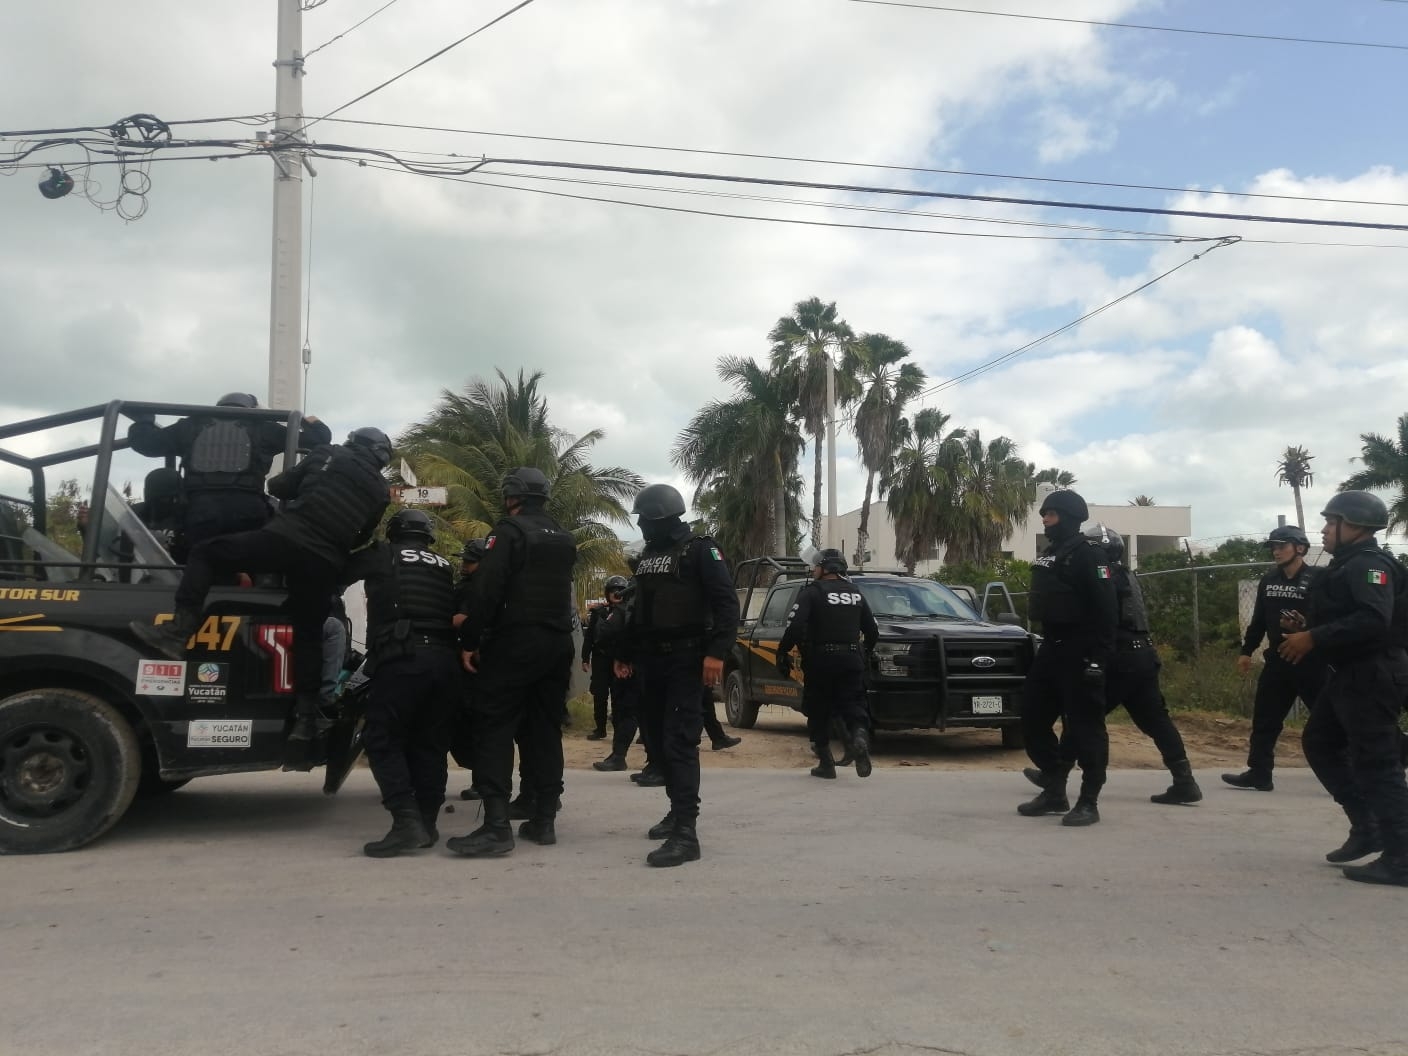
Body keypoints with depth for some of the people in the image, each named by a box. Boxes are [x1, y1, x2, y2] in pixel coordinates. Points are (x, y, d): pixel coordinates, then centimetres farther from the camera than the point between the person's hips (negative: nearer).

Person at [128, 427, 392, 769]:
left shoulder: (327, 454, 15)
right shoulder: (380, 490, 18)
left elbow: (277, 486, 18)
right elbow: (361, 539, 22)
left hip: (285, 539, -3)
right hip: (325, 564, 3)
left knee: (204, 553, 11)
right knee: (308, 638, 12)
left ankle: (179, 630, -6)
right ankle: (305, 718, 5)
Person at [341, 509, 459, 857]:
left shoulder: (381, 556, 11)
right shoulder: (445, 568, 23)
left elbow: (338, 573, 22)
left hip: (403, 659, -5)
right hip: (445, 661, 5)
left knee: (383, 740, -1)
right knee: (430, 744, 12)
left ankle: (406, 821, -12)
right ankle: (426, 823, 14)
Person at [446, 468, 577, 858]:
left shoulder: (509, 531, -7)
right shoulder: (564, 539, 18)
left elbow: (485, 589, -15)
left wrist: (469, 640, -10)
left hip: (516, 641, -7)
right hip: (558, 643, 7)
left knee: (494, 727, -6)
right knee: (546, 729, 11)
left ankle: (496, 825, -14)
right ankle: (544, 820, 12)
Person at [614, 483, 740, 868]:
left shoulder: (700, 550, -7)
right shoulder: (647, 556, 17)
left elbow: (727, 603, -15)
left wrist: (716, 652, -24)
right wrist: (625, 655, 23)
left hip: (685, 661, -8)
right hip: (650, 661, 8)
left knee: (679, 742, -14)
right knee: (658, 738, 10)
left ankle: (686, 833, -17)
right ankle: (679, 810, 25)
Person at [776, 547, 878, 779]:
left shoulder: (812, 592, -5)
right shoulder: (855, 593, 13)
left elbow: (795, 626, -16)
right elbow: (873, 630, 15)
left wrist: (782, 652, -7)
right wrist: (866, 654, 28)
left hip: (820, 660, -4)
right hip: (851, 659, 4)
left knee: (818, 712, 8)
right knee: (853, 706, 5)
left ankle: (826, 763, 10)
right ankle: (860, 736, -25)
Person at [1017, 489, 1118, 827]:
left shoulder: (1088, 555, -10)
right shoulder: (1047, 556, 17)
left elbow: (1106, 610, -17)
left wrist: (1099, 656, -22)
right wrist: (1045, 643, 18)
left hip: (1079, 652, -9)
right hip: (1051, 648, 9)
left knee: (1084, 726, -4)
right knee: (1033, 720, 9)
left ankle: (1088, 802, 2)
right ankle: (1054, 791, 18)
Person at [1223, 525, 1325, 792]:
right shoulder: (1268, 581, 10)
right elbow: (1259, 620, 16)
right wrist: (1246, 651, 14)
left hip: (1312, 661, -6)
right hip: (1278, 660, 6)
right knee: (1264, 719, 8)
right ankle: (1259, 773, 14)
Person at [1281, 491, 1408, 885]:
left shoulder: (1369, 565, -17)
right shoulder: (1348, 565, 15)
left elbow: (1373, 620, -31)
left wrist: (1313, 638, -27)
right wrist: (1308, 631, 8)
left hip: (1371, 677, -11)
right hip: (1349, 675, 11)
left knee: (1375, 764, -7)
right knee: (1319, 743, 16)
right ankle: (1367, 828, 22)